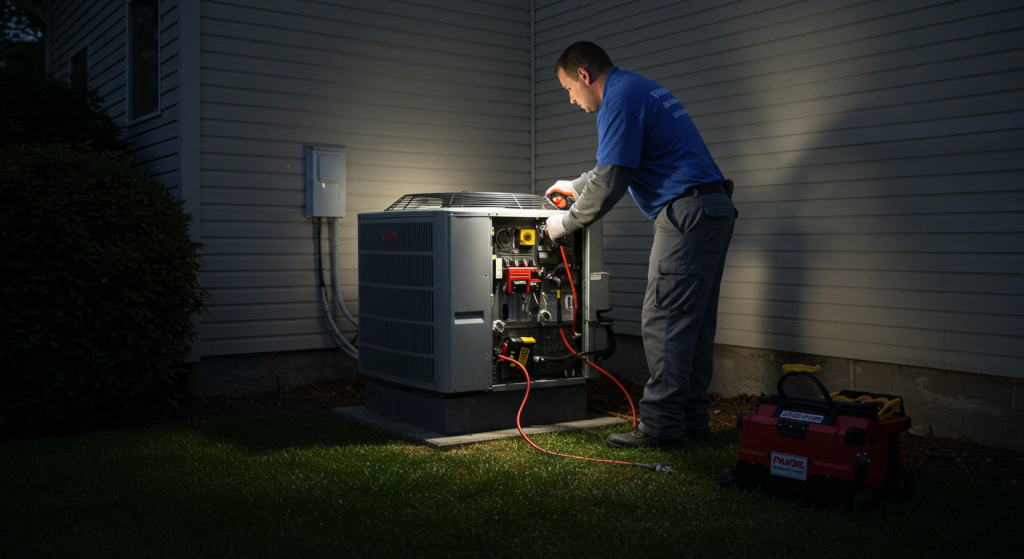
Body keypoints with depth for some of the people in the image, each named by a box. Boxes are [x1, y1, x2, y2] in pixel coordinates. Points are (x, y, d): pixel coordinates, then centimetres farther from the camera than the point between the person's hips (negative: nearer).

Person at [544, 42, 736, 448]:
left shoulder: (620, 99, -10)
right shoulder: (641, 89, 23)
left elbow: (610, 183, -14)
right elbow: (616, 164, 36)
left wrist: (565, 224, -1)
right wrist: (576, 186, 41)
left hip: (686, 212, -10)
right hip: (714, 210, 10)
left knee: (664, 323, -8)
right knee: (695, 323, 10)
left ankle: (660, 426, -4)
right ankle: (693, 421, 16)